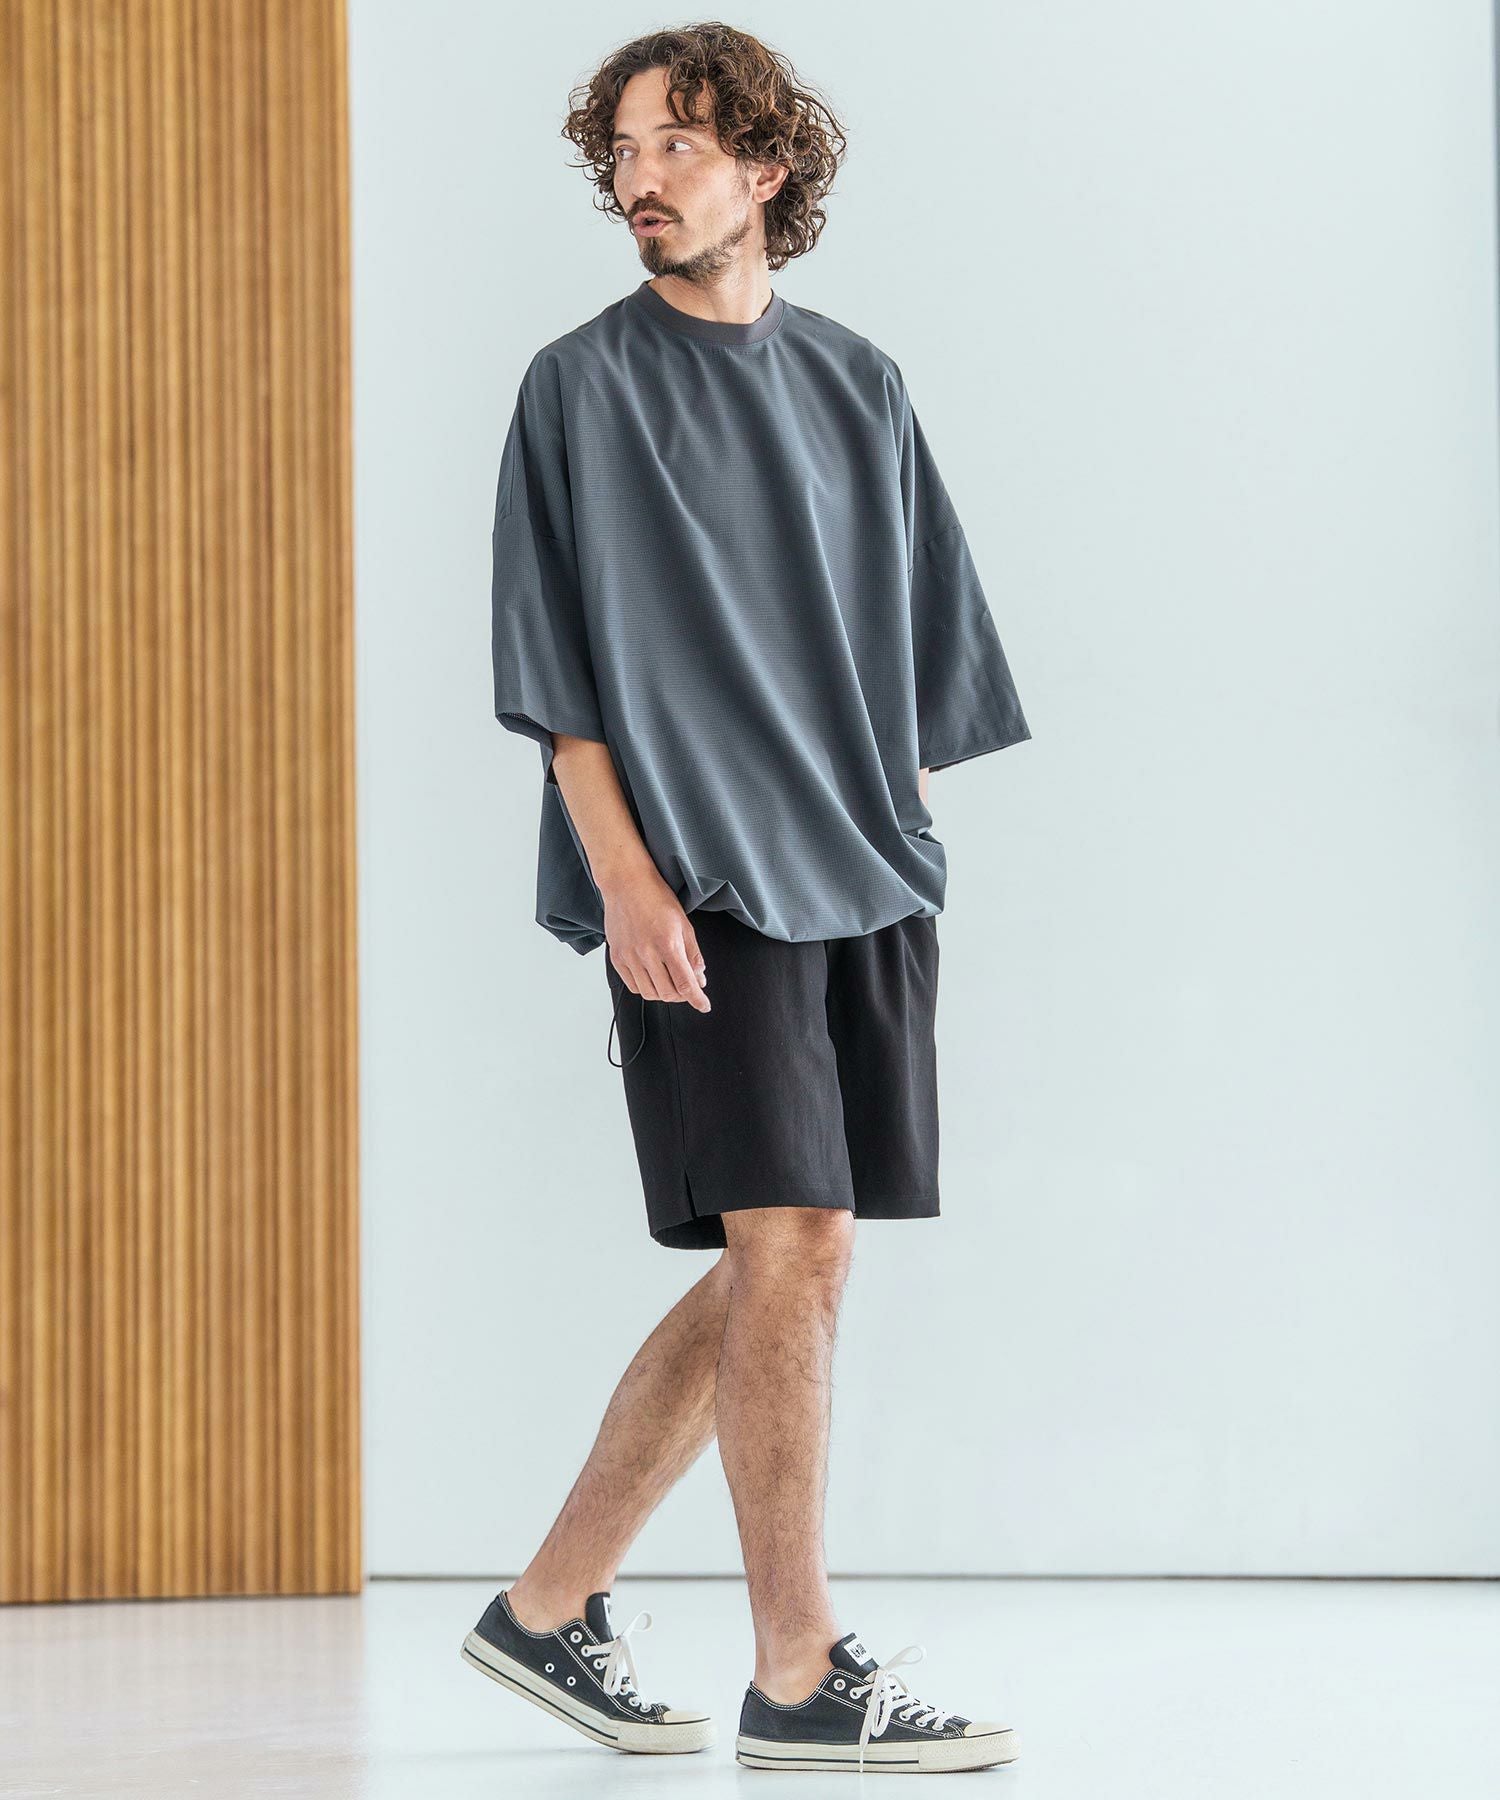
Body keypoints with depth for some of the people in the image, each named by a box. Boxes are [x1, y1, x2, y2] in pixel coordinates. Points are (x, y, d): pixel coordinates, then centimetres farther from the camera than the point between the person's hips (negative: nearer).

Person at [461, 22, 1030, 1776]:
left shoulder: (857, 390, 14)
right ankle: (800, 1674, -4)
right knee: (795, 1250, -11)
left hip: (866, 885, 6)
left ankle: (553, 1603, 18)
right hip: (703, 893, -6)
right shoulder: (582, 388, 0)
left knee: (766, 1279, 6)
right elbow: (562, 671, -5)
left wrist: (904, 847, 11)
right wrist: (625, 878, -14)